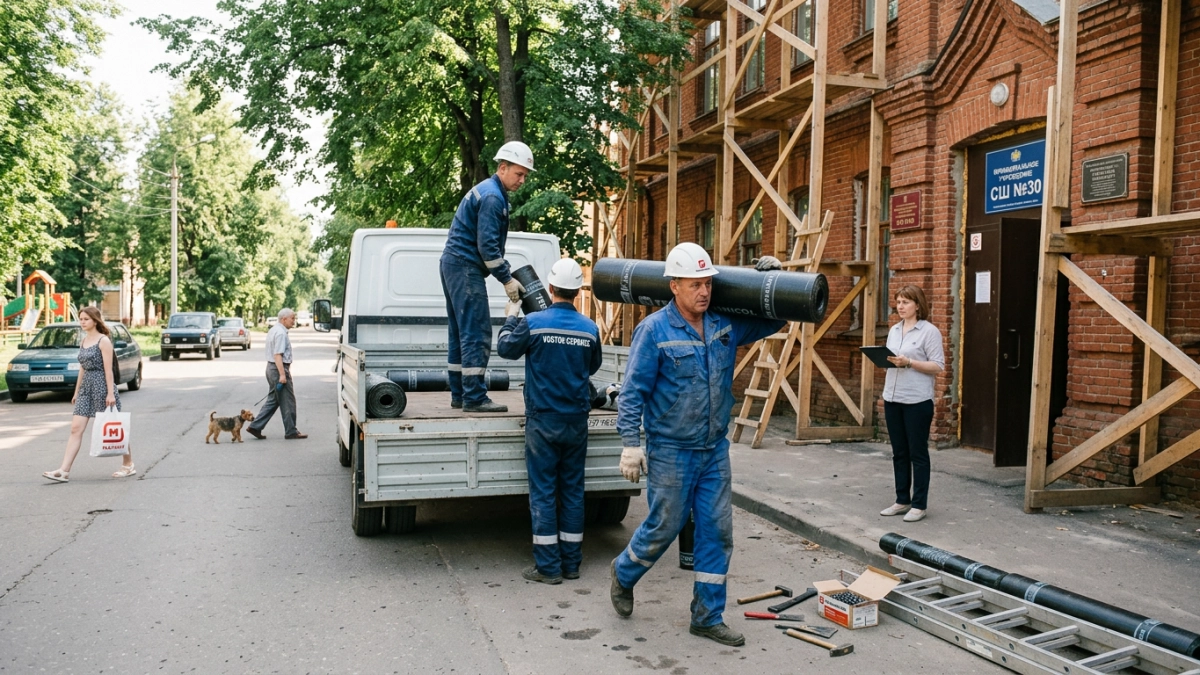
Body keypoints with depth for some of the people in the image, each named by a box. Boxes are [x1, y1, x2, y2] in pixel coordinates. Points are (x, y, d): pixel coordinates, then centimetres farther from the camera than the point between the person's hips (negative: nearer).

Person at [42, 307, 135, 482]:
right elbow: (82, 368, 18)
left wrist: (111, 393, -17)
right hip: (86, 387, 7)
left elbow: (108, 369, -13)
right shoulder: (83, 341, 13)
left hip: (102, 385, -7)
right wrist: (77, 391, 18)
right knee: (76, 428, -1)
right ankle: (64, 471, -3)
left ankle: (128, 464, 15)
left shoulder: (103, 341, -9)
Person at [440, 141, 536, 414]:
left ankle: (459, 394, 16)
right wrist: (507, 279, -15)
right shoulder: (492, 197, -14)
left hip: (454, 265, 11)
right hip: (466, 268, -11)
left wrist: (506, 273, 16)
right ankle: (474, 398, -10)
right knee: (477, 333, -10)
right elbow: (487, 245, -20)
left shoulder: (487, 191, 19)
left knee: (460, 333, 11)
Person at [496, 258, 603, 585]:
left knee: (543, 492, 3)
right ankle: (571, 563, 18)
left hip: (543, 420, -3)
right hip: (577, 421, 3)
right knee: (573, 490, 11)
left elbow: (506, 348, 5)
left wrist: (511, 318, 20)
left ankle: (548, 567, 6)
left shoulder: (533, 323, -12)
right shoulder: (589, 329, -3)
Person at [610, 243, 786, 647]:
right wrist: (630, 444, -18)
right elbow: (633, 391, -13)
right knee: (664, 526, 6)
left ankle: (708, 617, 20)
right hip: (671, 451, -5)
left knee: (717, 531, 7)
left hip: (715, 450, 5)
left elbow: (774, 322, 16)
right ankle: (623, 575, 36)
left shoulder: (725, 324, 3)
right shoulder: (655, 330, -12)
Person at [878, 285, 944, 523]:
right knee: (899, 452, 11)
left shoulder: (929, 331, -7)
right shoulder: (894, 330, 13)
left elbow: (938, 366, -11)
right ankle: (902, 501, 19)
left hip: (917, 401, -6)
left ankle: (919, 504, 9)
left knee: (917, 453, 1)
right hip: (892, 399, 6)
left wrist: (909, 362, -21)